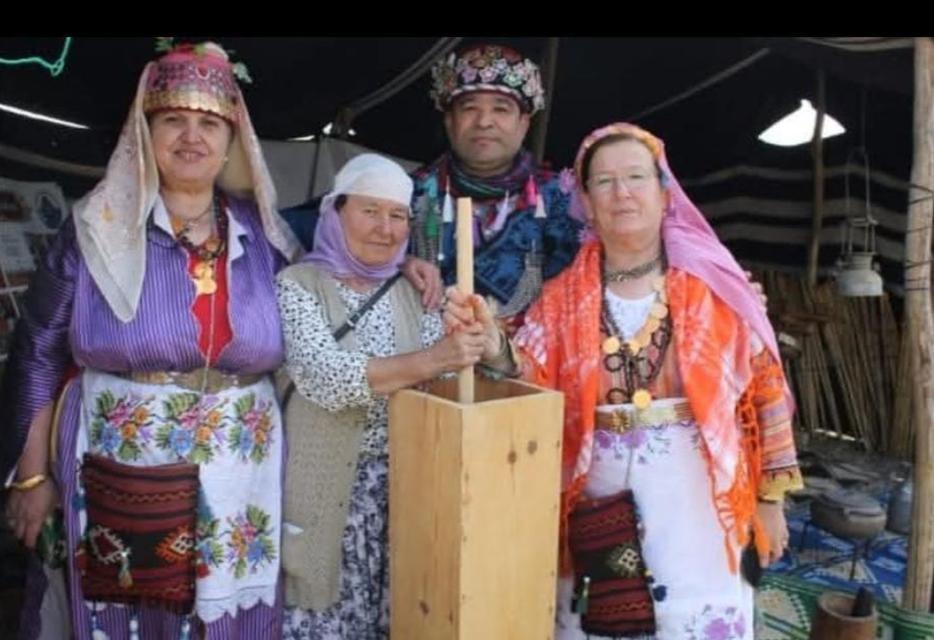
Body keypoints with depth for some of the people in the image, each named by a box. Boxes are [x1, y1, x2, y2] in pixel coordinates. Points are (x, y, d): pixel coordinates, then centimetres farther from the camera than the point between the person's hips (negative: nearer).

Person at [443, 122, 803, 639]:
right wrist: (489, 341, -26)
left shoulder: (714, 285, -1)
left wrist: (770, 498, 2)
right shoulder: (562, 298, 3)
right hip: (595, 508, 2)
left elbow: (765, 388, 2)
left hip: (695, 502, -1)